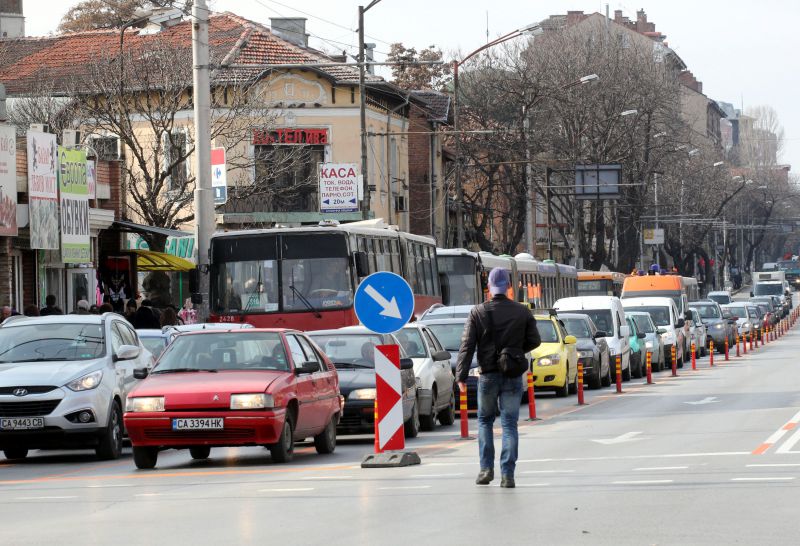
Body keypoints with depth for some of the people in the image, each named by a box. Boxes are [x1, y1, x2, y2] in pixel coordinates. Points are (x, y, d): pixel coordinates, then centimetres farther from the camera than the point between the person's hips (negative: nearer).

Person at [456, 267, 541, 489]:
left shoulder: (478, 312, -5)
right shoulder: (522, 312, -2)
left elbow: (467, 346, -8)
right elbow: (534, 341, 4)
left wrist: (461, 376, -6)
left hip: (488, 375, -1)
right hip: (513, 377, 1)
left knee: (484, 421, 16)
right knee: (509, 424, 3)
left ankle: (486, 468, 8)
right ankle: (507, 474, -3)